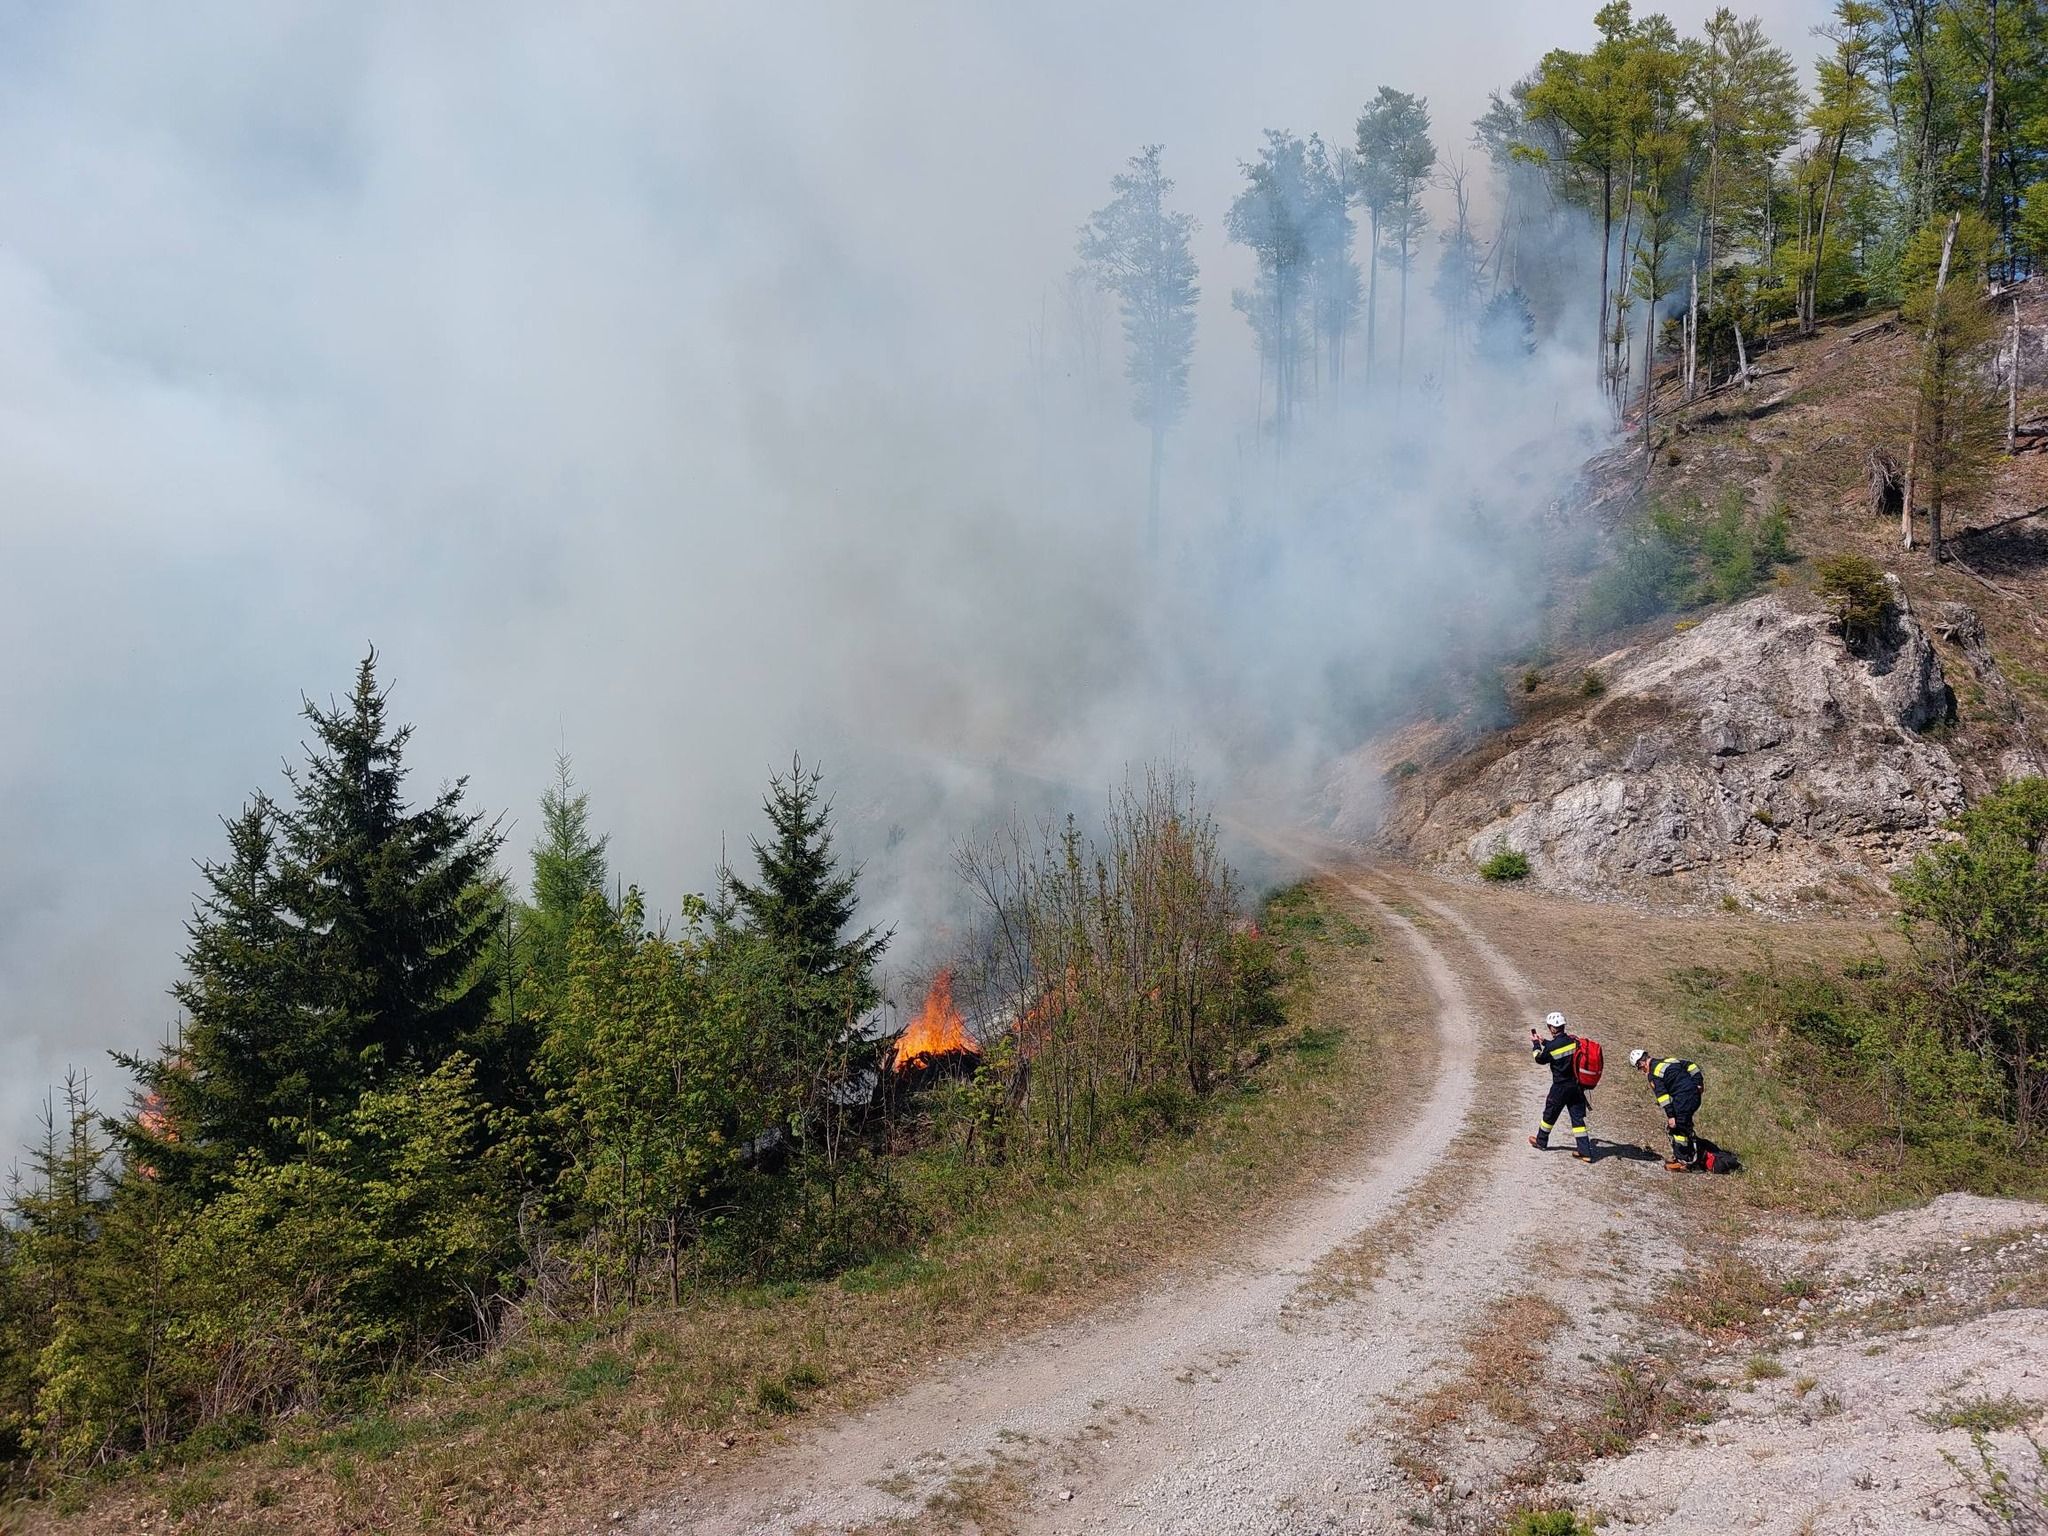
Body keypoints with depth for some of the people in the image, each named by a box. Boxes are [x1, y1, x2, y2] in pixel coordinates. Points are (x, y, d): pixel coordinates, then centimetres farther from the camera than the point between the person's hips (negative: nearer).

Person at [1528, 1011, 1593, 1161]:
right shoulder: (1574, 1040, -6)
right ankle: (1585, 1152, 4)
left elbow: (1540, 1059, 0)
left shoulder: (1551, 1047, -21)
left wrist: (1535, 1044, 15)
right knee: (1578, 1118, 8)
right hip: (1577, 1085, 4)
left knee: (1550, 1114, 16)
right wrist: (1544, 1041, 25)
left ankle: (1541, 1141, 34)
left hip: (1561, 1087, -4)